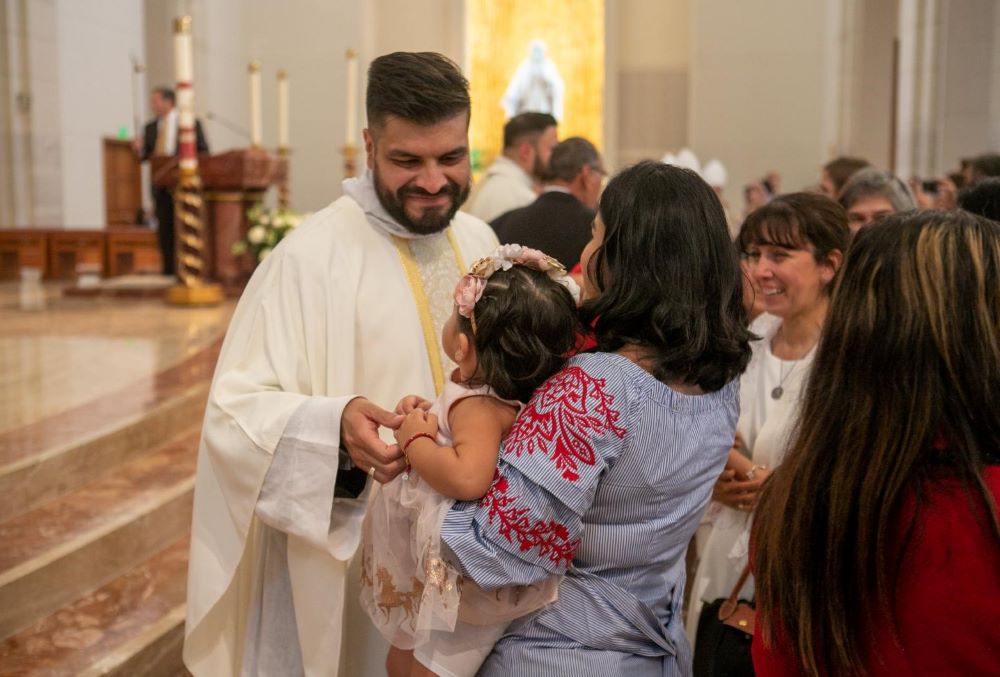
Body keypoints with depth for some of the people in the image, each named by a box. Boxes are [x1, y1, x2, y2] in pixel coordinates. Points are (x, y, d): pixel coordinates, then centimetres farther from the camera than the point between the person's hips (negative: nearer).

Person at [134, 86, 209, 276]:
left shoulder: (191, 123, 3)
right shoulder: (150, 127, 14)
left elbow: (204, 152, 2)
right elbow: (145, 157, 12)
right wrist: (140, 149, -9)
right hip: (161, 186, 4)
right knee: (164, 230, 3)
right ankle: (169, 272, 8)